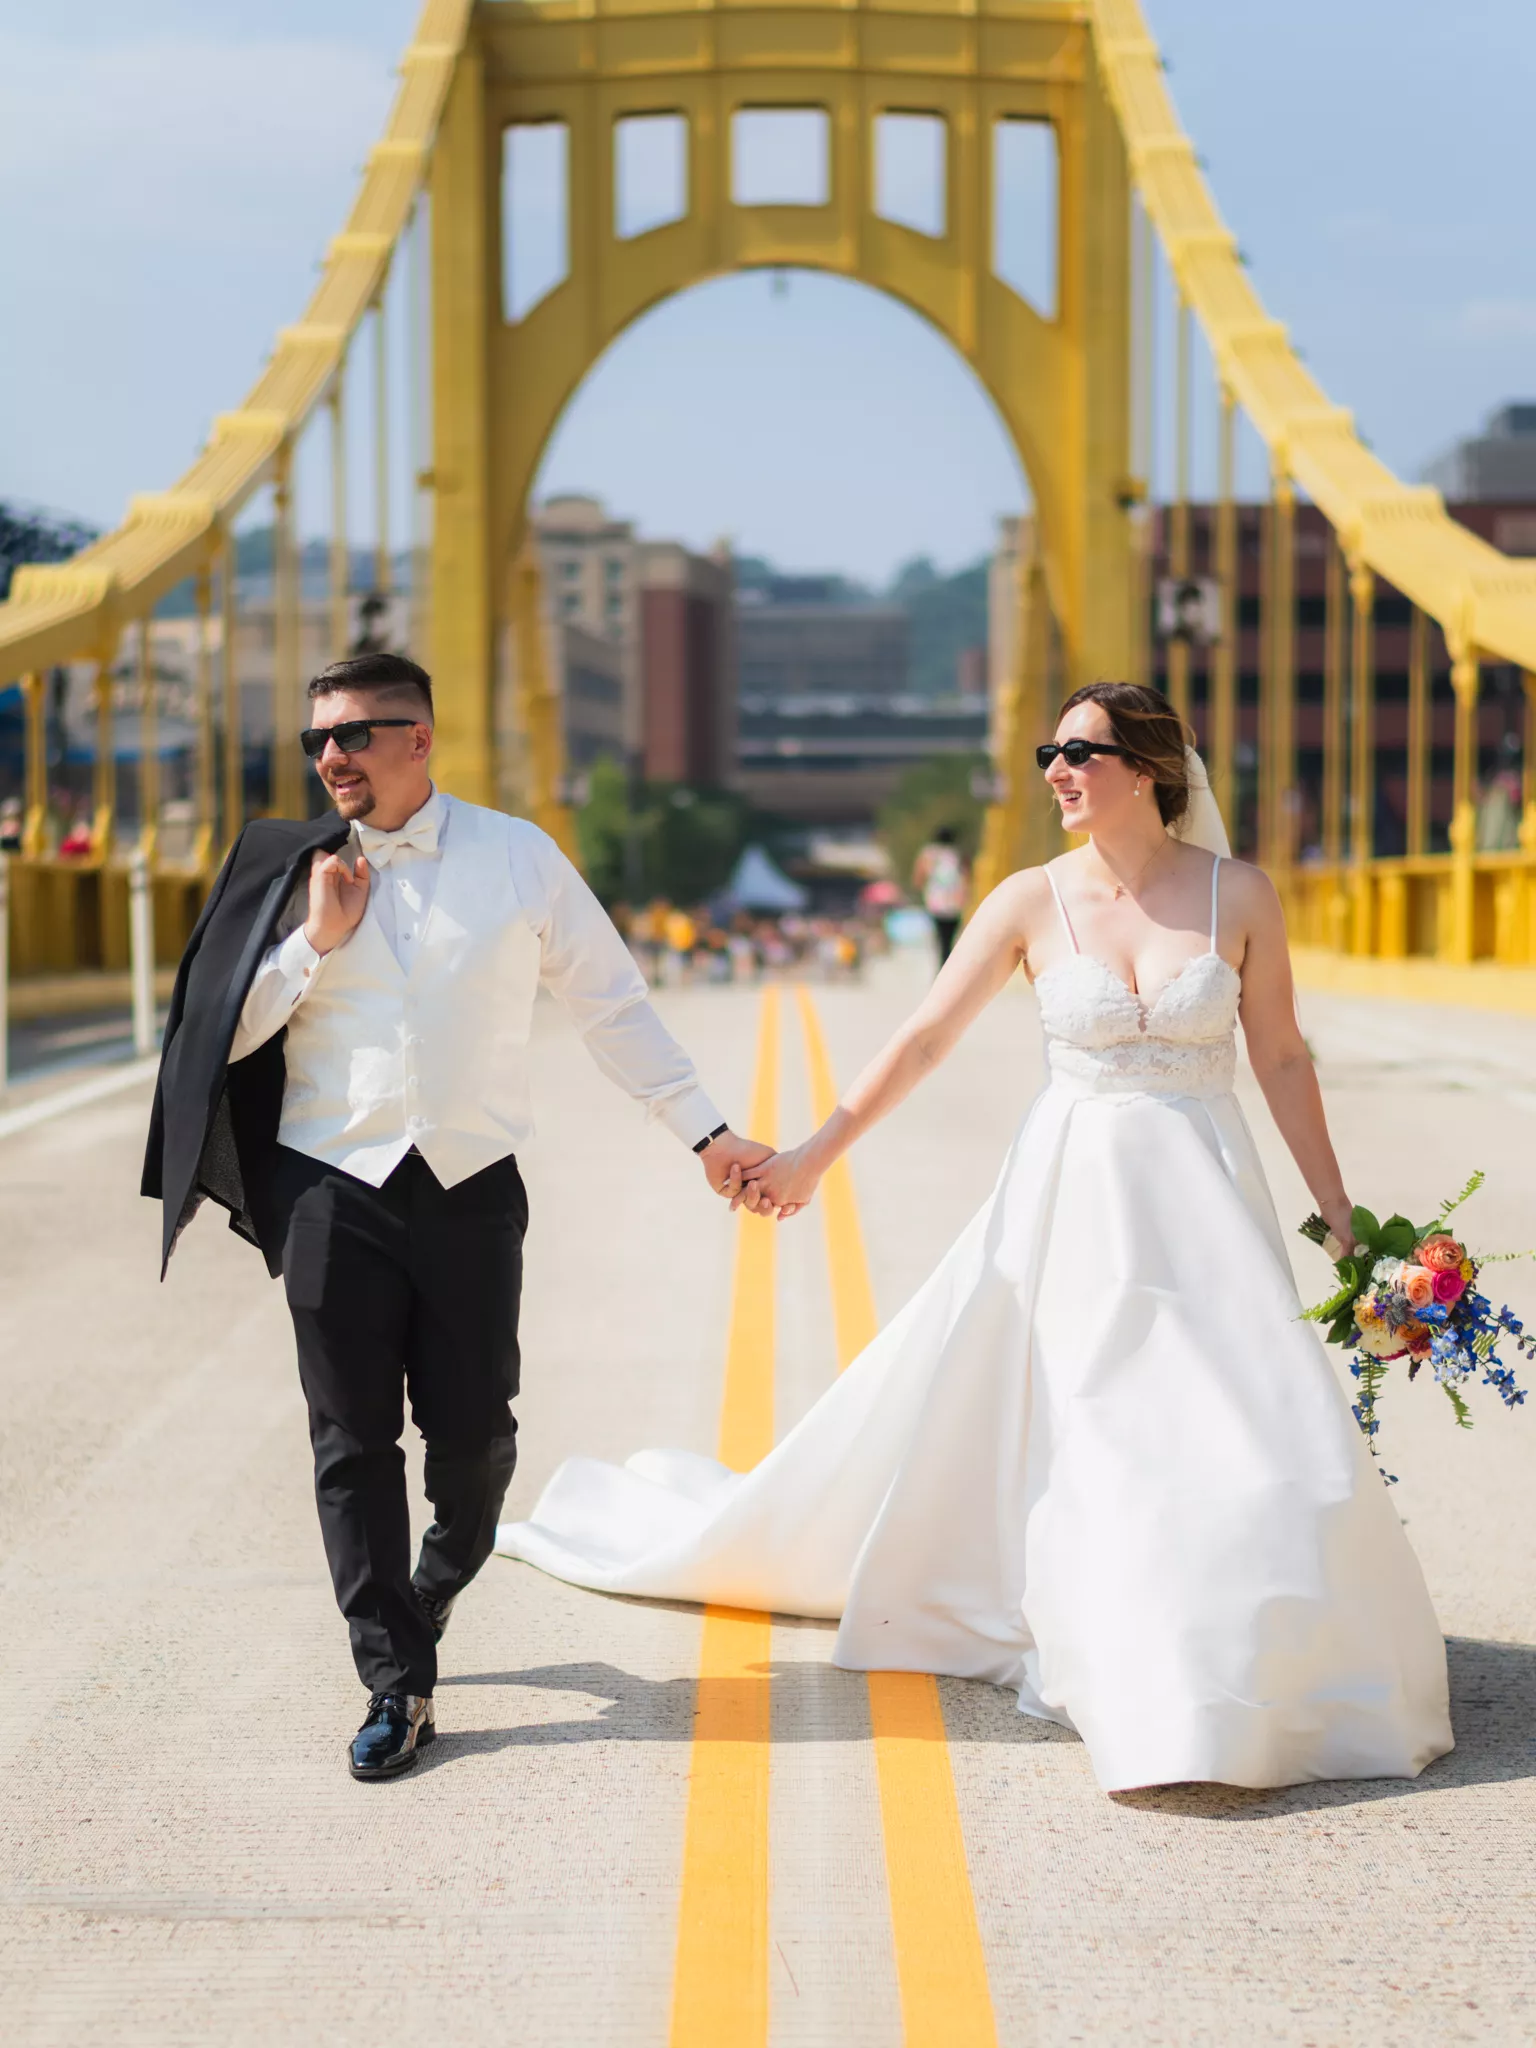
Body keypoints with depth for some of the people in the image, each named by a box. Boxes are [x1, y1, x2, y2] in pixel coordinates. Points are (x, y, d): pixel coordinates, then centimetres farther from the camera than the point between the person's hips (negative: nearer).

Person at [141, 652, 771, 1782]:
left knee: (474, 1433, 4)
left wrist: (705, 1129, 4)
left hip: (471, 1190, -1)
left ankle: (440, 1578, 38)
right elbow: (224, 1033, 4)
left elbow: (612, 1002, 6)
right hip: (334, 1190, 1)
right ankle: (397, 1686, 12)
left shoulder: (518, 856, 1)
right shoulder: (290, 869, 4)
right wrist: (315, 942, -9)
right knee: (354, 1444, 1)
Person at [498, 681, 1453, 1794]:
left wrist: (1338, 1214, 6)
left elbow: (1282, 1058, 4)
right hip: (1071, 1202, 0)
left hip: (1206, 1202, 0)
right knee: (1077, 1440, 3)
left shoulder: (1239, 895, -3)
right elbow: (925, 1037, 2)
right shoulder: (1033, 901, -2)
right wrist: (814, 1154, 1)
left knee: (1253, 1439, -6)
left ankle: (1258, 1674, 12)